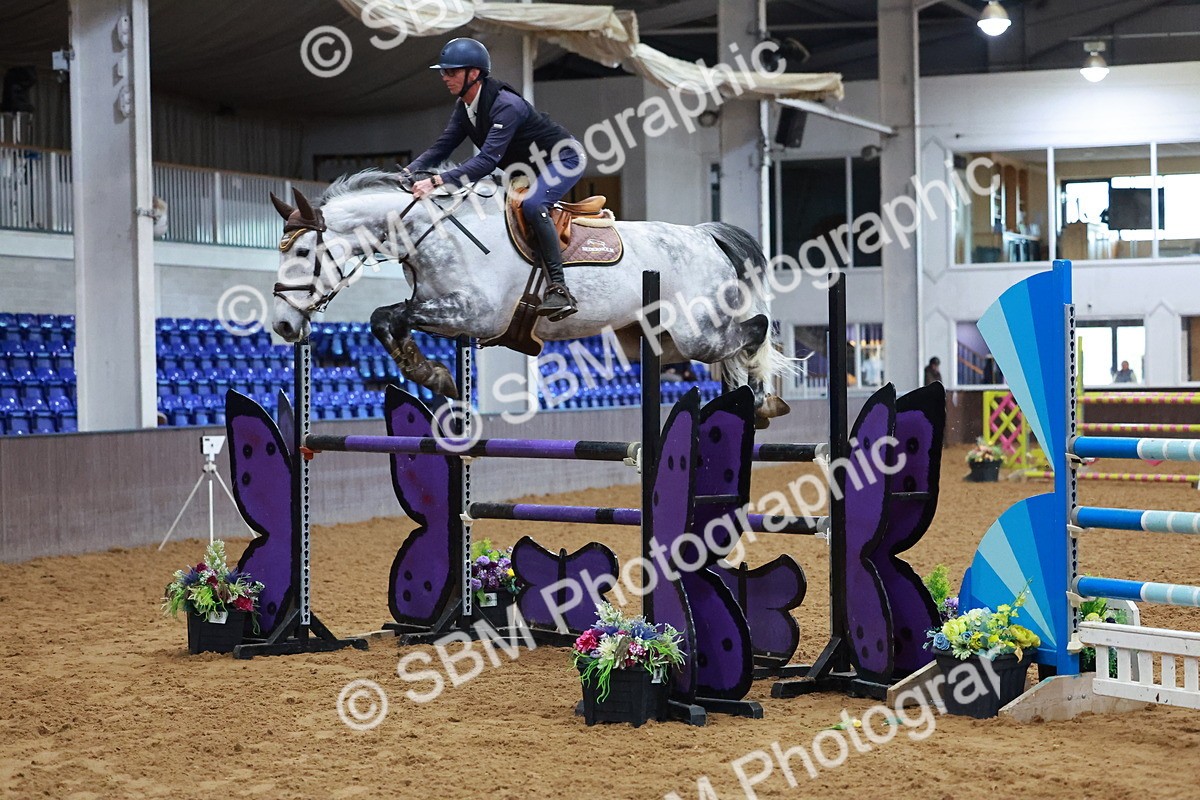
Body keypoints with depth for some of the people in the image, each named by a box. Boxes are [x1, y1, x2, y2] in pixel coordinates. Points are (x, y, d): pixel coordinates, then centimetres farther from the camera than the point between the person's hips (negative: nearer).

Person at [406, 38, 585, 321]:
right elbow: (441, 147, -2)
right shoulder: (464, 107, -4)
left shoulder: (506, 105, -32)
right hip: (530, 168, 10)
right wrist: (407, 173, -20)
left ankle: (559, 289, -33)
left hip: (565, 158, -10)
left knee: (532, 205, -33)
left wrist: (437, 181, -47)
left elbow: (488, 160, -40)